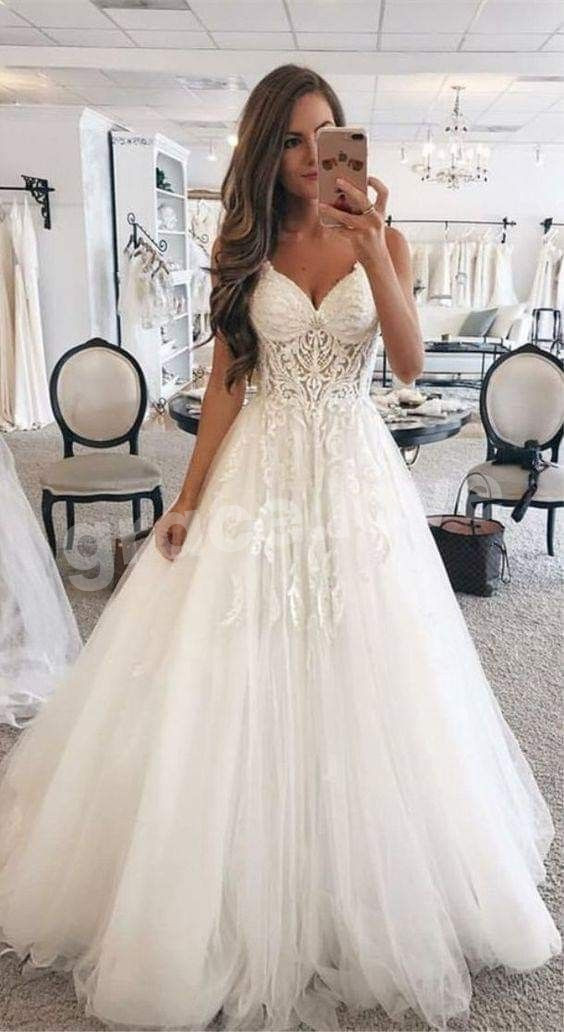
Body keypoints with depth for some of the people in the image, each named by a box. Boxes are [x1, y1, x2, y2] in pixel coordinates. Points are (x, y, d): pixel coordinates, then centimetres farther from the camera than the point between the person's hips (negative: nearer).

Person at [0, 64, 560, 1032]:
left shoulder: (380, 239, 3)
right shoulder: (245, 245, 5)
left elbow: (409, 362, -11)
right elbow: (225, 377, 4)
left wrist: (373, 248, -22)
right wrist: (190, 497, -1)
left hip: (355, 471, 0)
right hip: (260, 471, 1)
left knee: (356, 682, 6)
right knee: (241, 683, 4)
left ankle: (359, 898, 30)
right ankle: (246, 901, 27)